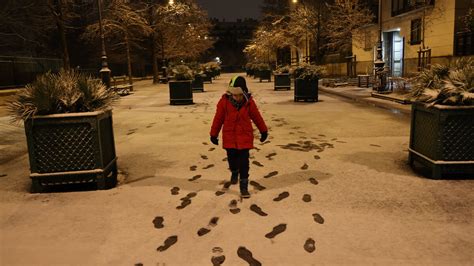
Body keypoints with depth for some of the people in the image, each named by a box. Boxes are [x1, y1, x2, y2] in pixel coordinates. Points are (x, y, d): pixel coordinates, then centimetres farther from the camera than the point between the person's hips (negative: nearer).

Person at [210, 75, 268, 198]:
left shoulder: (249, 102, -10)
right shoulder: (224, 101, -13)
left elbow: (256, 116, 4)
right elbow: (218, 118, -2)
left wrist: (263, 131, 13)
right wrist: (214, 134, 5)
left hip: (244, 136, -1)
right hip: (229, 136, 1)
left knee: (244, 163, -3)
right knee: (232, 159, 14)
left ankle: (244, 187, 6)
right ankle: (234, 172, 47)